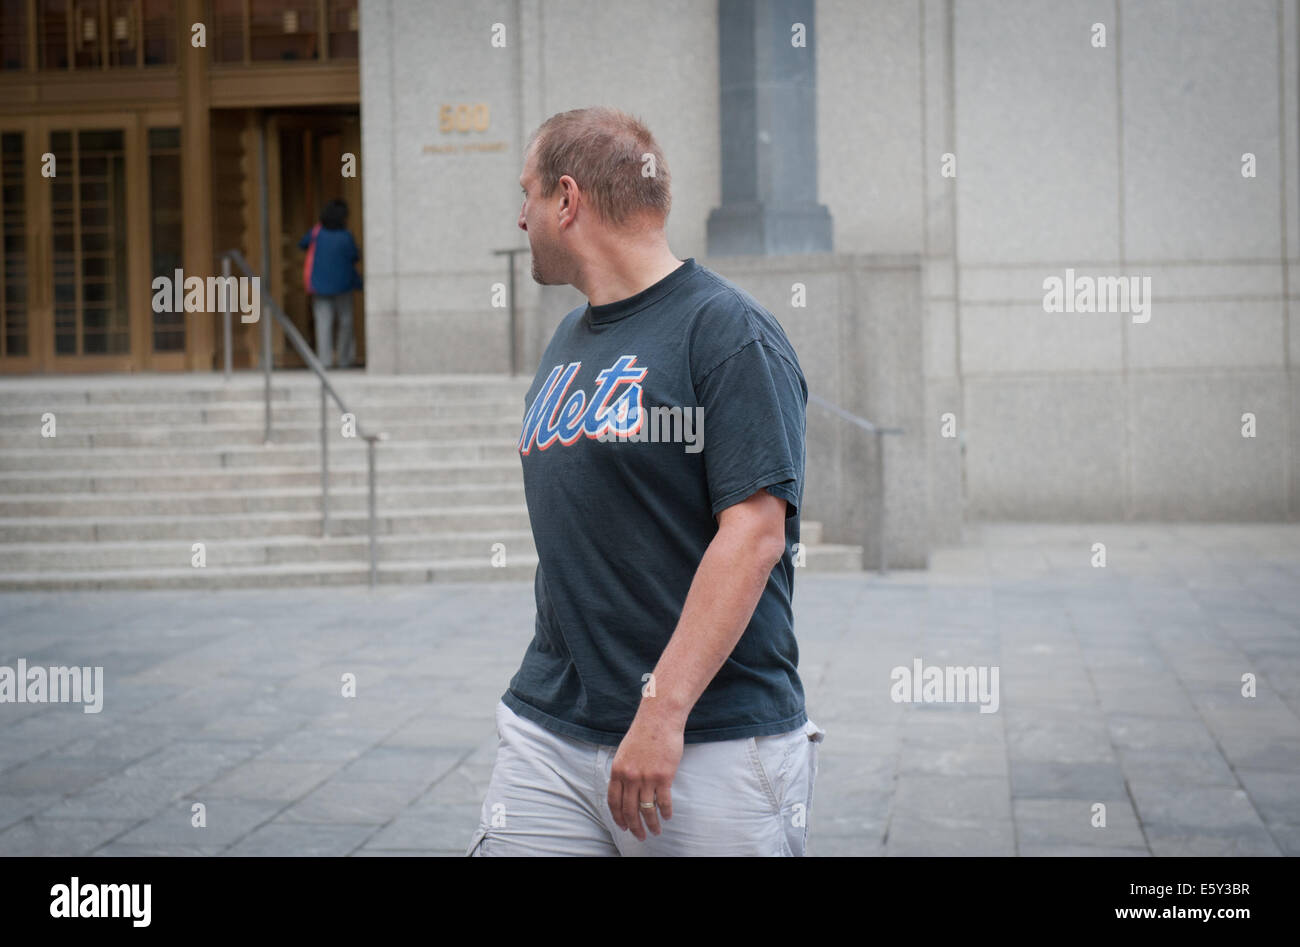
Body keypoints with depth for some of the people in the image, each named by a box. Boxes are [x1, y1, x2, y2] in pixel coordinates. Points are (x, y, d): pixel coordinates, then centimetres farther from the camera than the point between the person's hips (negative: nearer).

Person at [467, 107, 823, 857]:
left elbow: (753, 534, -18)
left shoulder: (728, 331, -9)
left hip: (715, 745, -6)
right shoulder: (569, 342, 15)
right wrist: (544, 699, 17)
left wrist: (663, 709, -23)